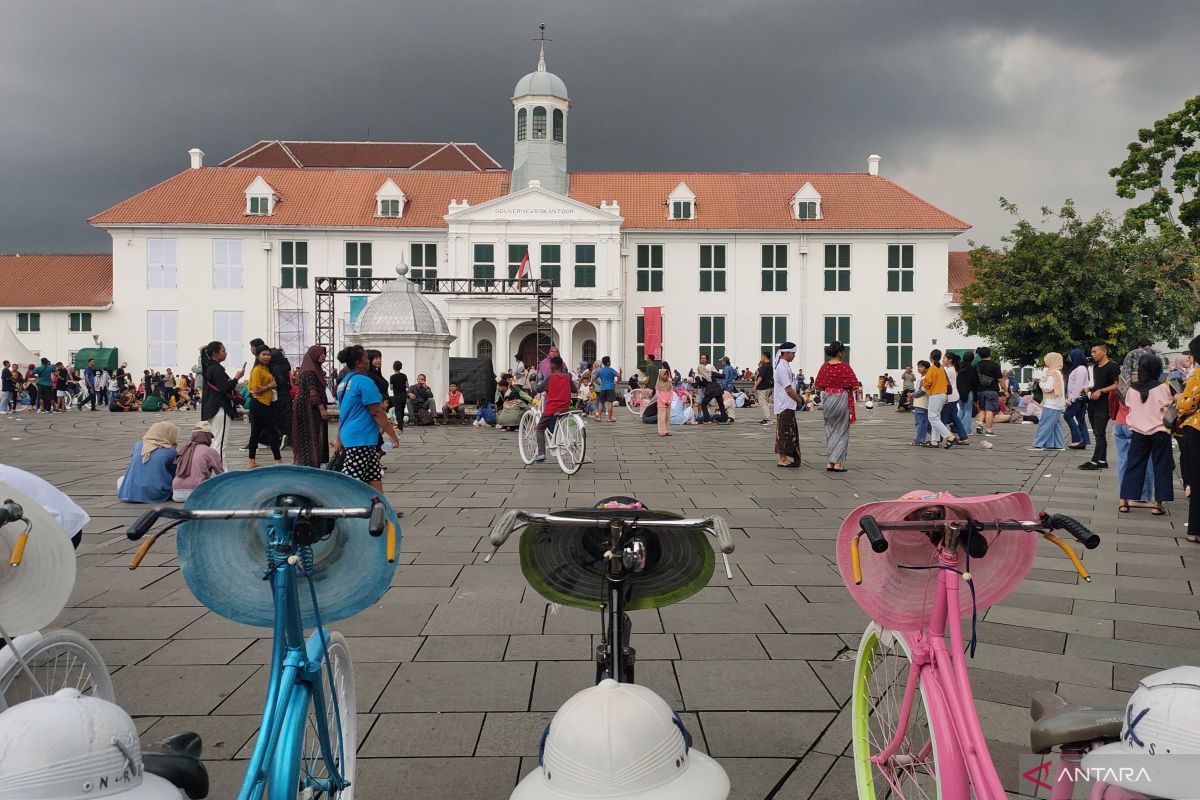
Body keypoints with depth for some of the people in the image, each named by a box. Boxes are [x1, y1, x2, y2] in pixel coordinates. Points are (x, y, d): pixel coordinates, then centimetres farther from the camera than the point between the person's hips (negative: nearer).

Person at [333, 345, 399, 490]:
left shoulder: (344, 382, 15)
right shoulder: (364, 381, -13)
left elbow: (342, 413, 21)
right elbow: (376, 412, -14)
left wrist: (339, 440, 25)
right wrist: (392, 434, -9)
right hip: (361, 439, -10)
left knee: (374, 477, 11)